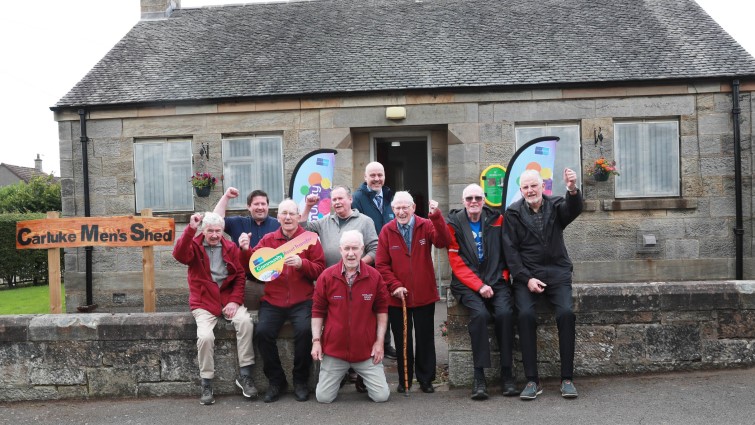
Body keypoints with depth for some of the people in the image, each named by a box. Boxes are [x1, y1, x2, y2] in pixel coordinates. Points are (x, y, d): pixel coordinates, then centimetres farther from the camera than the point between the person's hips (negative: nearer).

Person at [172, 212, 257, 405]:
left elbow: (240, 276, 5)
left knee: (245, 322, -26)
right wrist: (191, 229, -31)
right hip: (203, 302, -2)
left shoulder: (230, 247, 8)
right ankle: (206, 384, -5)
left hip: (229, 298, 2)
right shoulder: (195, 245, 2)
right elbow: (179, 255, -22)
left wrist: (235, 300, -8)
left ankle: (245, 375, -13)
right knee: (205, 336, -26)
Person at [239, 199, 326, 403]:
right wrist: (246, 250, -15)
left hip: (302, 301, -2)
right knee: (263, 332, -21)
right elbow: (252, 264, 5)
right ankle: (276, 381, 1)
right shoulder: (268, 239, 11)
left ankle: (301, 381, -3)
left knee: (305, 330, -27)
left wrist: (302, 263, -21)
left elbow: (320, 269, -3)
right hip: (272, 301, 2)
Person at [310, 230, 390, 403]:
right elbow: (318, 311, 2)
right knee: (323, 397, 3)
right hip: (334, 348, 0)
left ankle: (365, 376, 31)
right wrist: (316, 340, -3)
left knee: (382, 396, -1)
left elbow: (381, 310, 3)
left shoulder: (375, 276, -5)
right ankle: (338, 376, 35)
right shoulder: (327, 276, -5)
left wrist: (379, 341, -1)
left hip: (366, 349, 0)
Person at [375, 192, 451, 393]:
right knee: (402, 340, 11)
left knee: (425, 339, 10)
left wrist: (436, 216, -33)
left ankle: (426, 379, 25)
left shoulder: (426, 225, -2)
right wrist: (394, 285, -14)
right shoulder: (387, 231, -3)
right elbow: (381, 264, -4)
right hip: (397, 296, 0)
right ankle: (404, 380, 25)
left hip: (424, 295, 0)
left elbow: (443, 241, -21)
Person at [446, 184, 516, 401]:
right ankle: (479, 376, -21)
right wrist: (479, 286, -11)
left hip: (496, 281, 2)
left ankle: (507, 373, -14)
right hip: (467, 284, -2)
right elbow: (457, 262, -3)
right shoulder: (454, 224, 2)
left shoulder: (496, 220, 9)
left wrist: (502, 278, -2)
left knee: (505, 312, -25)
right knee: (479, 313, -29)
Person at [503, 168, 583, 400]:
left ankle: (567, 378, -9)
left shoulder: (556, 205, 7)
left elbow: (574, 209, -17)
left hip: (557, 272, 1)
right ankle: (532, 381, -14)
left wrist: (573, 190, -40)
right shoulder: (513, 213, 5)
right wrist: (527, 279, -11)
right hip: (526, 274, -1)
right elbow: (511, 250, 0)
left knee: (566, 312, -22)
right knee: (525, 314, -24)